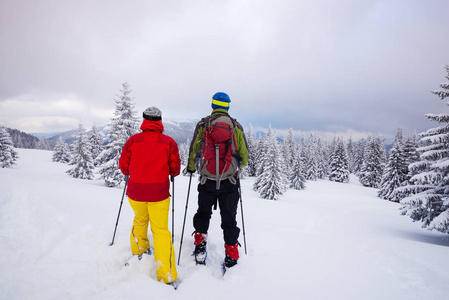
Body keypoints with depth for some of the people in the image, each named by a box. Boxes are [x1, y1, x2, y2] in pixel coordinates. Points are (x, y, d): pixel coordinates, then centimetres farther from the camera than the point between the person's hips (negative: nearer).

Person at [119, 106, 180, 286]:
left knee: (140, 220, 30)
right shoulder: (169, 142, -3)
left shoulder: (133, 140, 0)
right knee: (161, 230, 6)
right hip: (159, 193, -2)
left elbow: (123, 165, 6)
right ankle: (167, 277, 5)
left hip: (135, 191, 2)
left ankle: (138, 251, 44)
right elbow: (175, 169, 0)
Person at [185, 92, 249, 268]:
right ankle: (231, 255, 17)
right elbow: (244, 155, 4)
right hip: (230, 181, 0)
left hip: (207, 179, 0)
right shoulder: (236, 126, 1)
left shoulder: (202, 124, -1)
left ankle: (200, 245, 19)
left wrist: (190, 168, 20)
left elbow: (194, 151, 2)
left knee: (203, 213, 23)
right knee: (229, 218, 13)